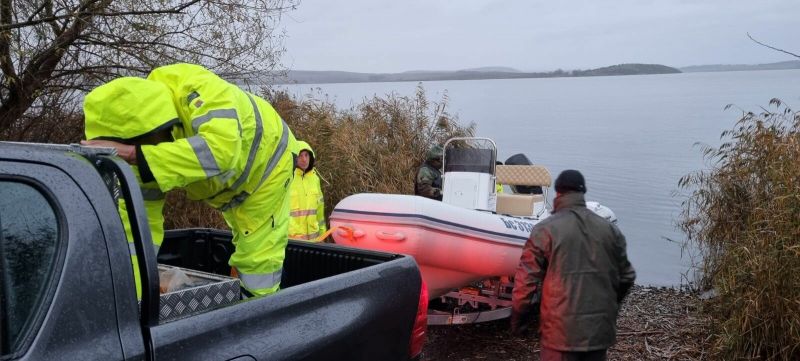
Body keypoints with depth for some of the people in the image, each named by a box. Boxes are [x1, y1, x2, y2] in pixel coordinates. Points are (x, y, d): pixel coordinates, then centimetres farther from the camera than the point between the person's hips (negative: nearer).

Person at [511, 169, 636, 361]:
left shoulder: (545, 230, -9)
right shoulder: (610, 230, 5)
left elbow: (526, 283, -10)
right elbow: (626, 277, 12)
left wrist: (518, 322, 4)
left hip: (561, 332, -4)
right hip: (600, 330, 4)